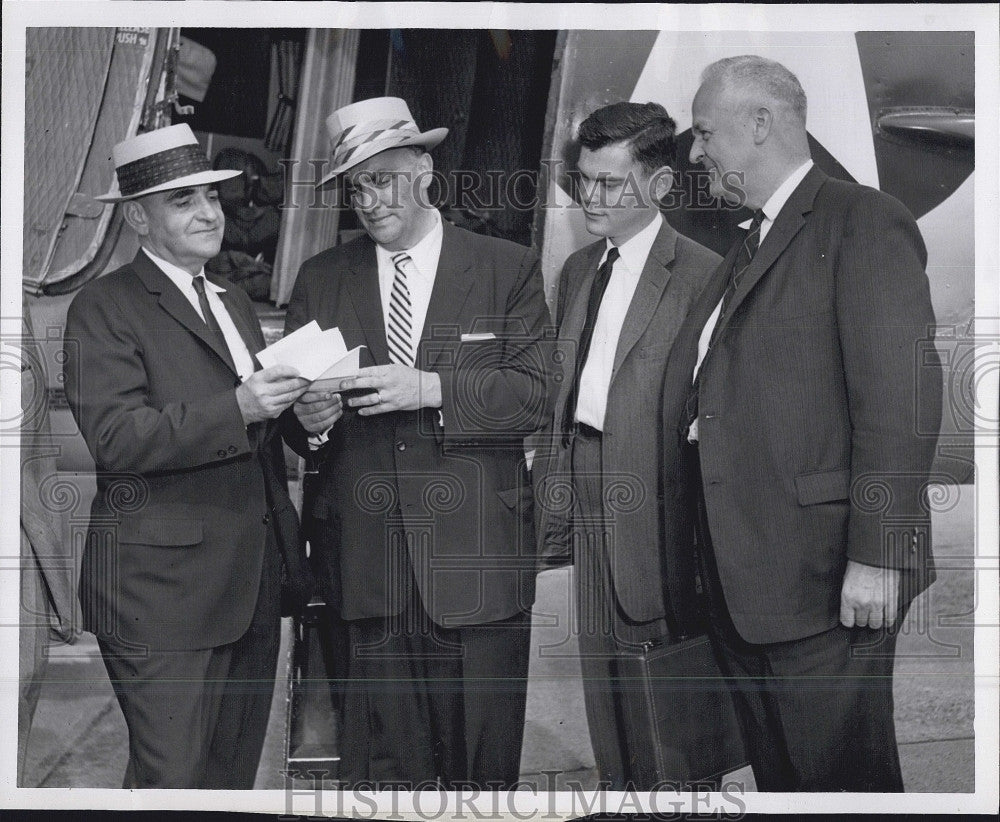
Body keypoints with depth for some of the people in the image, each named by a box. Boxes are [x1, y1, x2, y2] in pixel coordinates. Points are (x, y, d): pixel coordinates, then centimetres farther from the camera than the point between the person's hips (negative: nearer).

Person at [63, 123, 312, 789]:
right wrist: (238, 409, -26)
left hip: (252, 584, 8)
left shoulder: (236, 303, 21)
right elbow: (116, 437, -19)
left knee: (236, 773, 13)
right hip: (162, 583, -7)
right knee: (172, 780, -6)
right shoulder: (104, 308, -6)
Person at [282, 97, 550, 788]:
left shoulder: (510, 269, 5)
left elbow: (535, 395, -5)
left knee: (483, 763, 4)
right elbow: (291, 410, 12)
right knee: (383, 763, 3)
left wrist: (430, 388, -18)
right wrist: (309, 419, -12)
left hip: (476, 553, -1)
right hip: (367, 561, 2)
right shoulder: (320, 280, 13)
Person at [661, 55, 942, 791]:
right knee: (775, 770, 15)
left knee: (837, 774, 1)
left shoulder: (864, 222, -8)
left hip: (822, 573, -8)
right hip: (741, 568, 8)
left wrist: (878, 556, -20)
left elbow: (900, 398, -17)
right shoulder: (750, 245, 19)